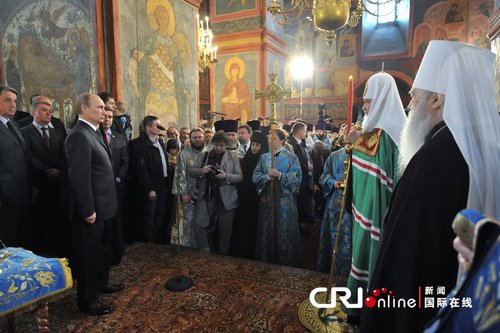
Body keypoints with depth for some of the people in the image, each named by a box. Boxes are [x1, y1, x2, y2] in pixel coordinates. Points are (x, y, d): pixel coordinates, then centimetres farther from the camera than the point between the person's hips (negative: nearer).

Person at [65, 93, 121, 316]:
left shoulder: (93, 132, 12)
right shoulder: (79, 135, -19)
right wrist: (88, 210, -22)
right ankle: (88, 300, 22)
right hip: (92, 208, -10)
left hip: (103, 205, 10)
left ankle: (101, 283, 42)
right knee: (89, 253, 6)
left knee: (102, 248, 23)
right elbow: (79, 176, -24)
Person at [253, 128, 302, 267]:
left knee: (285, 233, 2)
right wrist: (266, 177, -13)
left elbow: (297, 177, -10)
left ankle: (287, 263, 18)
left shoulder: (291, 157, 0)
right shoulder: (264, 157, 12)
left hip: (285, 200, -4)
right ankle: (265, 261, 26)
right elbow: (255, 176, 6)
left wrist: (280, 175, -21)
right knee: (266, 232, 10)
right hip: (266, 200, 4)